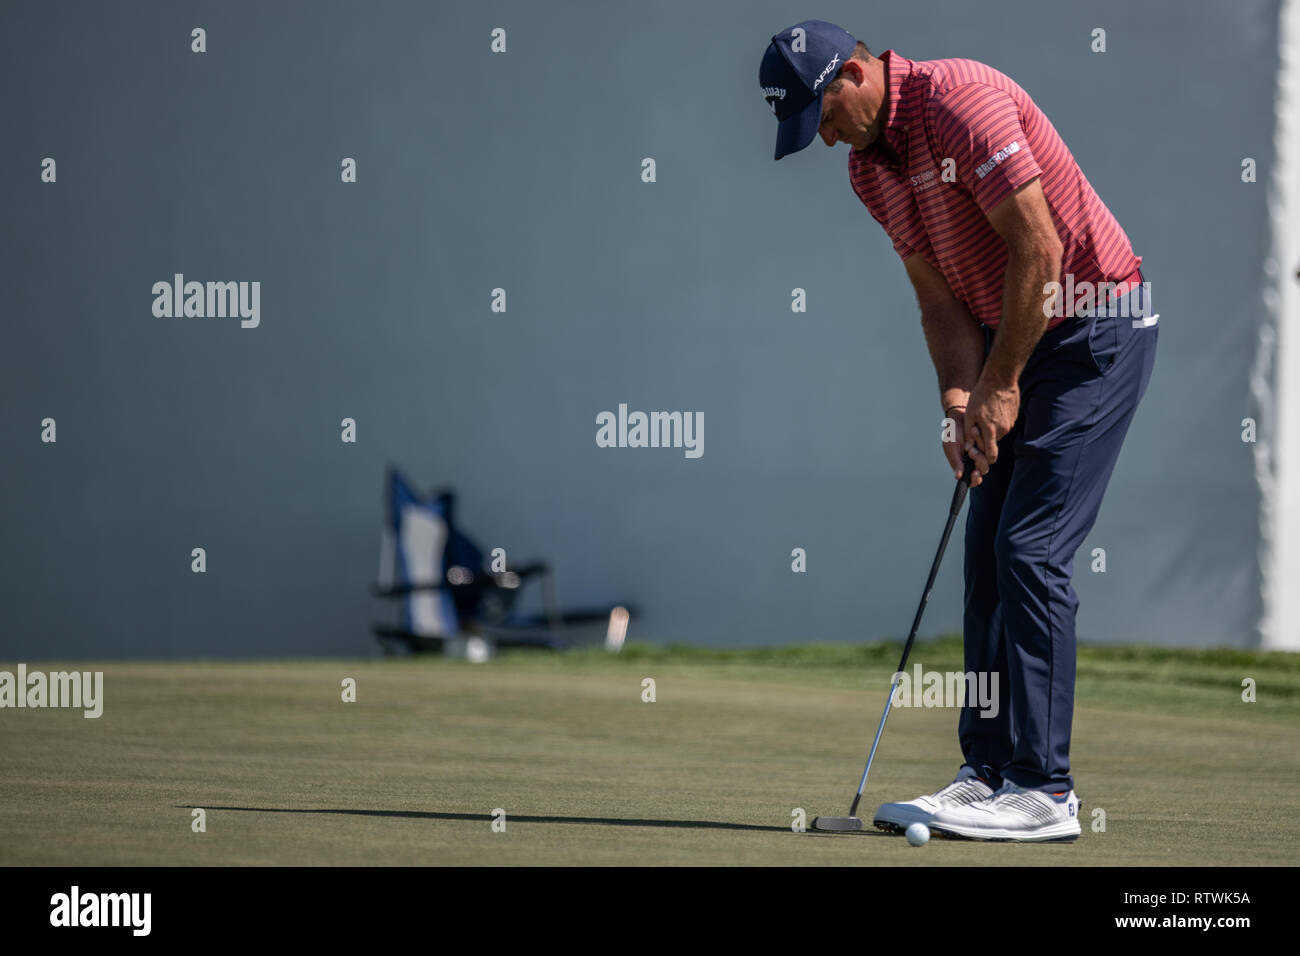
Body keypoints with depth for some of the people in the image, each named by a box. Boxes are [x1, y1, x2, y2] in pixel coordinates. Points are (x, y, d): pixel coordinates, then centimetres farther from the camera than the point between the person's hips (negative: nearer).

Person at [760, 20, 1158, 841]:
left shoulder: (962, 101, -21)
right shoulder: (870, 167, 7)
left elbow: (1037, 250, -22)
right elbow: (940, 297, 9)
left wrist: (1000, 388, -16)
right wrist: (959, 403, -7)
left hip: (1096, 327, -9)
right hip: (1016, 340, 9)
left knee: (1031, 549, -13)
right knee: (988, 550, 6)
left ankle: (1043, 791, -12)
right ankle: (990, 768, 10)